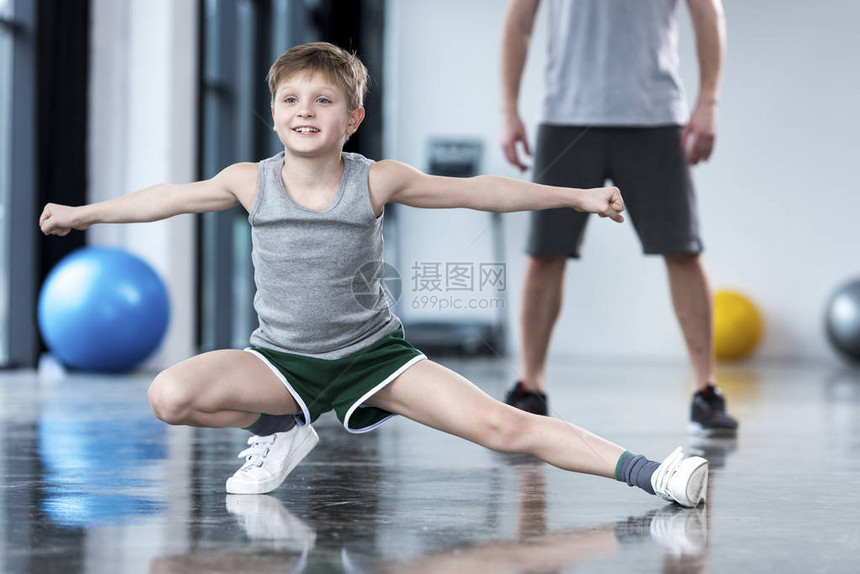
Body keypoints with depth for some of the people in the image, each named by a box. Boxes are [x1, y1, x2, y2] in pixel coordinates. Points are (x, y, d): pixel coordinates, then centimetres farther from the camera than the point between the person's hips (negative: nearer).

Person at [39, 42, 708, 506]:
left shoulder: (377, 181, -9)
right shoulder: (250, 182, -5)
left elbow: (476, 191, -1)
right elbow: (171, 197, 12)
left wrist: (579, 196, 0)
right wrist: (81, 213, 24)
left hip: (374, 352, -2)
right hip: (283, 359, 2)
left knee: (500, 425, -19)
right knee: (170, 396, -24)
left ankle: (646, 473, -18)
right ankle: (282, 430, 3)